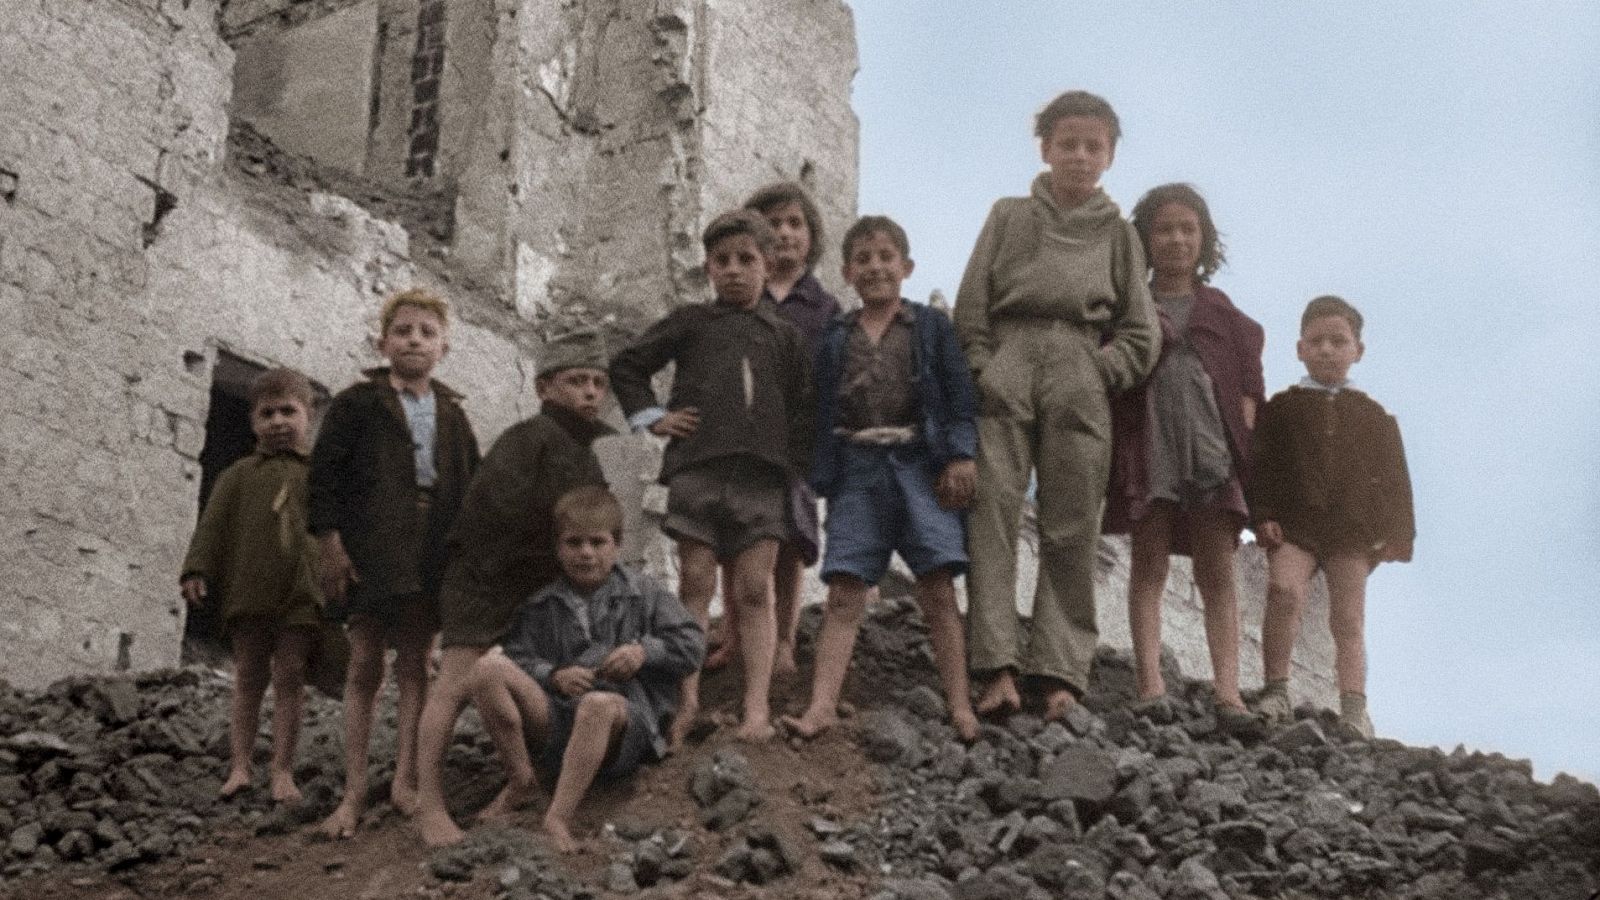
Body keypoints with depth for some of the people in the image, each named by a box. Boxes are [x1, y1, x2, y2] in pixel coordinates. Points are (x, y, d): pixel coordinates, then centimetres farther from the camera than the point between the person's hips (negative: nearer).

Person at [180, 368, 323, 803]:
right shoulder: (238, 476, 9)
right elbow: (213, 526, 2)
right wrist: (197, 571, -10)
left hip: (301, 594, 0)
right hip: (249, 592, 0)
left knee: (290, 680, 2)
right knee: (248, 681, 5)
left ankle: (283, 771, 4)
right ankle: (240, 765, 6)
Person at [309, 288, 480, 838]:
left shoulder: (451, 414, 14)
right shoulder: (357, 402, 2)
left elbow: (471, 484, 15)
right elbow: (325, 472, -3)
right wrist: (330, 541, -11)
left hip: (433, 548, 3)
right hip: (371, 543, -3)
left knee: (415, 664, 4)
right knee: (366, 665, -1)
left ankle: (406, 780, 7)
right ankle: (354, 792, 1)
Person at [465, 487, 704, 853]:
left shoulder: (642, 593, 13)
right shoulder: (541, 606, 16)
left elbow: (692, 644, 9)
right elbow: (518, 658, 8)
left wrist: (645, 651, -8)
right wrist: (553, 676, -12)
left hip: (626, 722, -3)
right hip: (555, 717, 3)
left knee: (600, 704, -42)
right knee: (487, 668, -21)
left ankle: (558, 819, -41)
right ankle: (520, 782, -15)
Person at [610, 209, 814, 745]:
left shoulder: (785, 337, 16)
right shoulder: (689, 323, 13)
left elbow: (802, 412, 14)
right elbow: (626, 367, 19)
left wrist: (796, 472, 3)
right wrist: (651, 417, 8)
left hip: (762, 474, 1)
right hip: (697, 467, 0)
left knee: (754, 591, -3)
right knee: (696, 585, -3)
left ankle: (757, 707, -6)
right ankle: (688, 701, -4)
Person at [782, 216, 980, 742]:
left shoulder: (931, 328, 8)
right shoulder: (836, 339, 14)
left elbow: (959, 397, 2)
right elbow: (824, 413, 13)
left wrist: (960, 456, -9)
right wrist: (824, 478, 4)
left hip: (919, 462, -2)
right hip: (858, 467, 2)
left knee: (938, 590, -5)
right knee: (843, 596, -4)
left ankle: (960, 707, -2)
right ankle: (822, 706, -6)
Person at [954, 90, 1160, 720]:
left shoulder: (1117, 234, 16)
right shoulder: (1009, 218, 15)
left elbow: (1142, 335, 12)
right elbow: (971, 310, 9)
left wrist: (1099, 374, -3)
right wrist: (983, 374, -3)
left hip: (1079, 390, 1)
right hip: (1006, 373, 0)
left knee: (1071, 532, -4)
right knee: (991, 515, -12)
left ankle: (1060, 674, -4)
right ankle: (998, 667, -16)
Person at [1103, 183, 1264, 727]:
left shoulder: (1223, 314, 18)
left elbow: (1247, 385, 13)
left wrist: (1242, 438, 1)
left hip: (1211, 447, 2)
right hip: (1147, 443, -2)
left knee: (1217, 570, -3)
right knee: (1149, 564, -3)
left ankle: (1227, 691, -8)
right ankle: (1150, 685, -8)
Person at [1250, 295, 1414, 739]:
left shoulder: (1374, 416, 14)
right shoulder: (1280, 408, 9)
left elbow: (1393, 477, 12)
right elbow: (1260, 466, 3)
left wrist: (1394, 534, 3)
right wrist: (1263, 516, -10)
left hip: (1353, 529, 2)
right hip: (1293, 524, -2)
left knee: (1349, 621, 1)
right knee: (1284, 589, -26)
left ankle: (1354, 710, 0)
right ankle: (1276, 690, -21)